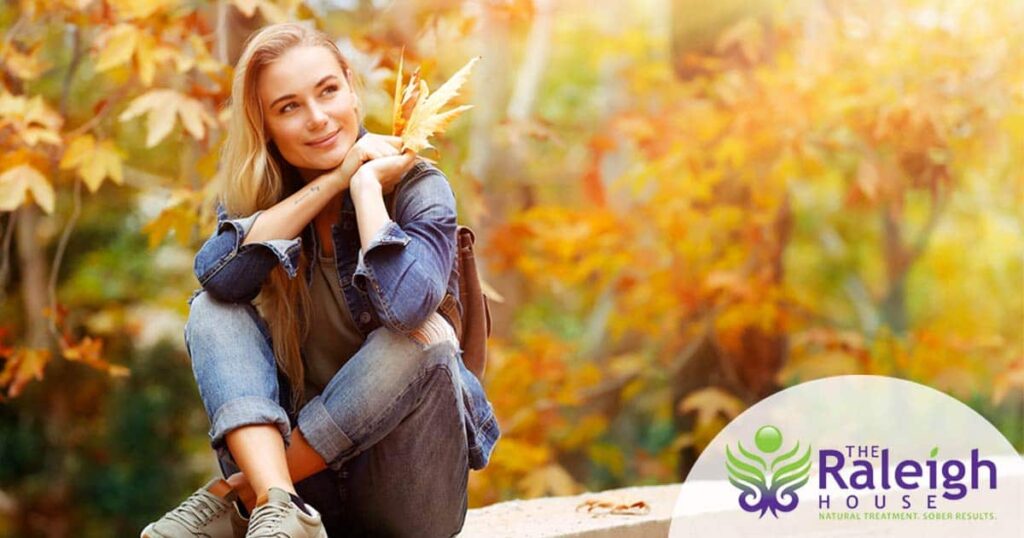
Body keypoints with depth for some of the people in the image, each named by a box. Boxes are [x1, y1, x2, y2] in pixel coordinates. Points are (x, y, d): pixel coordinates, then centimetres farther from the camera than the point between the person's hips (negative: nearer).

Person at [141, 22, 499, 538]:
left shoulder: (417, 186, -10)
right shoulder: (258, 193, 1)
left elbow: (406, 304, -31)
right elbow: (217, 274, -22)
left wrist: (366, 184, -21)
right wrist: (334, 179, -21)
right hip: (305, 464, 3)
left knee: (424, 337, -29)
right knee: (213, 308, -14)